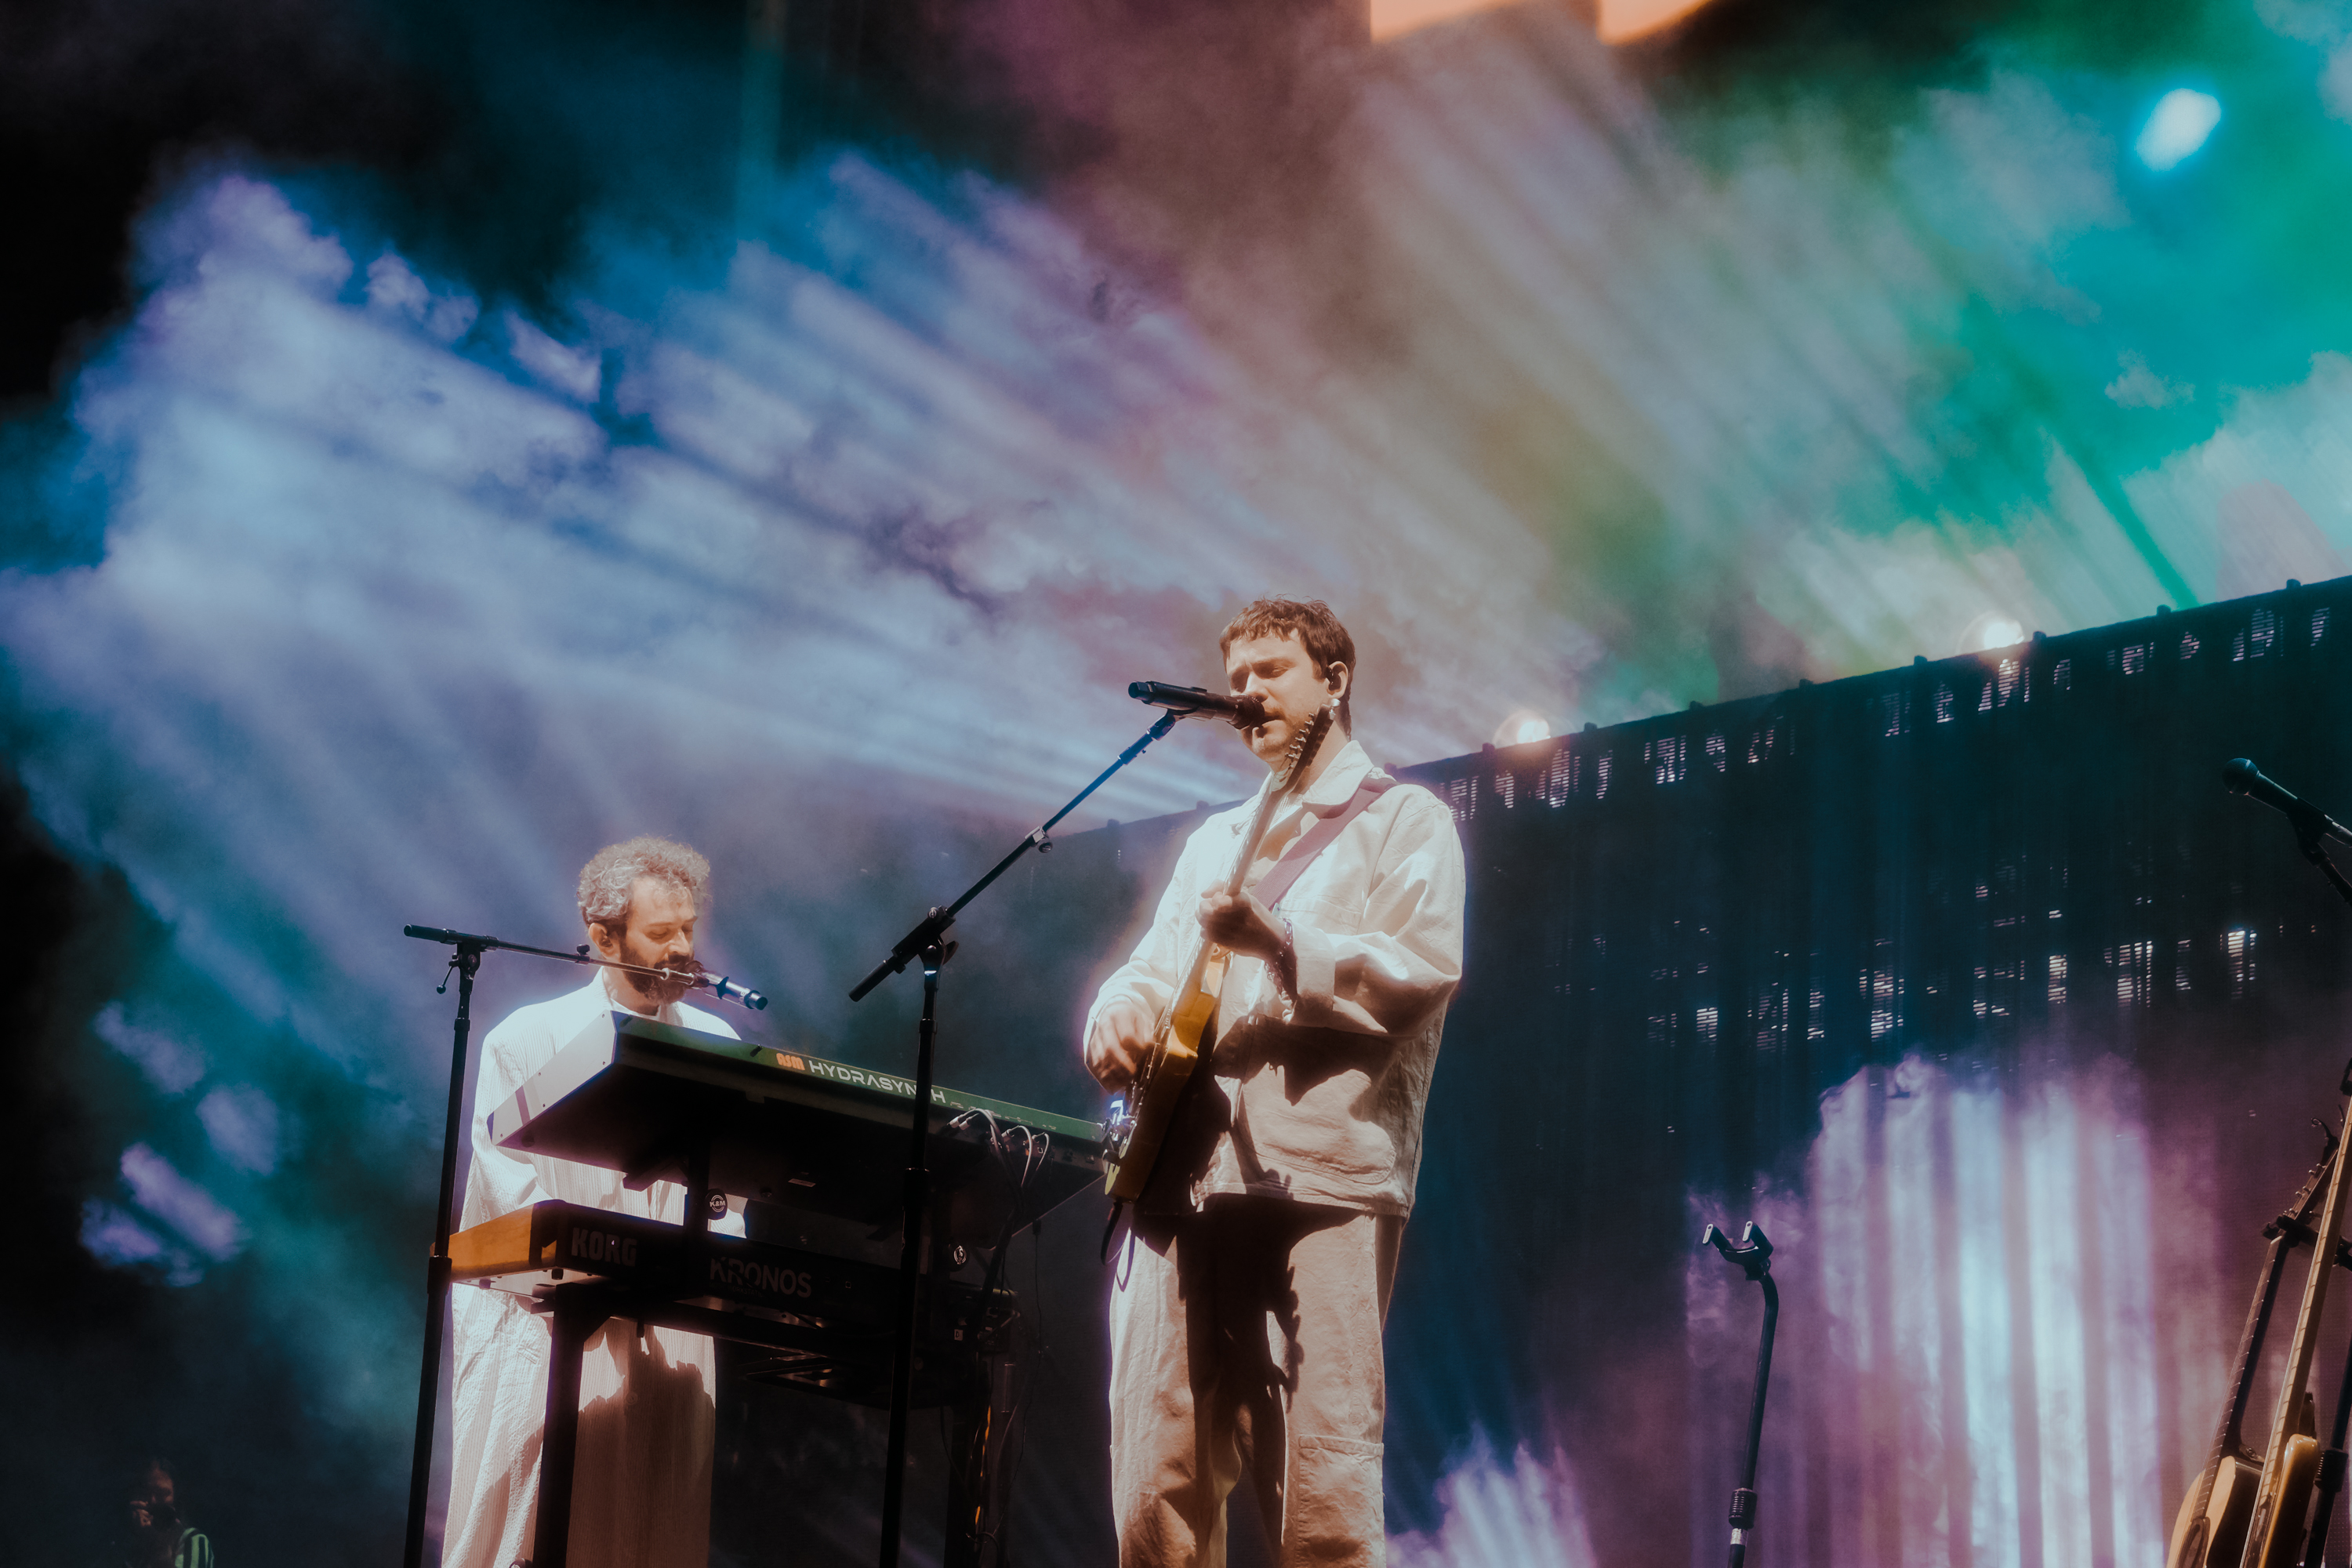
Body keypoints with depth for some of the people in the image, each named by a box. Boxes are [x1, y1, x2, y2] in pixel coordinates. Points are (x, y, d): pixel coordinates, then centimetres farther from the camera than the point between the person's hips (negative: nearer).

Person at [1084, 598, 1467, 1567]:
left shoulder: (1401, 820, 9)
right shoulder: (1215, 840, 29)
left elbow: (1425, 969, -6)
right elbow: (1151, 969, 25)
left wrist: (1276, 941, -18)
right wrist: (1119, 1012, 1)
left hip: (1324, 1179, -6)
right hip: (1182, 1176, 6)